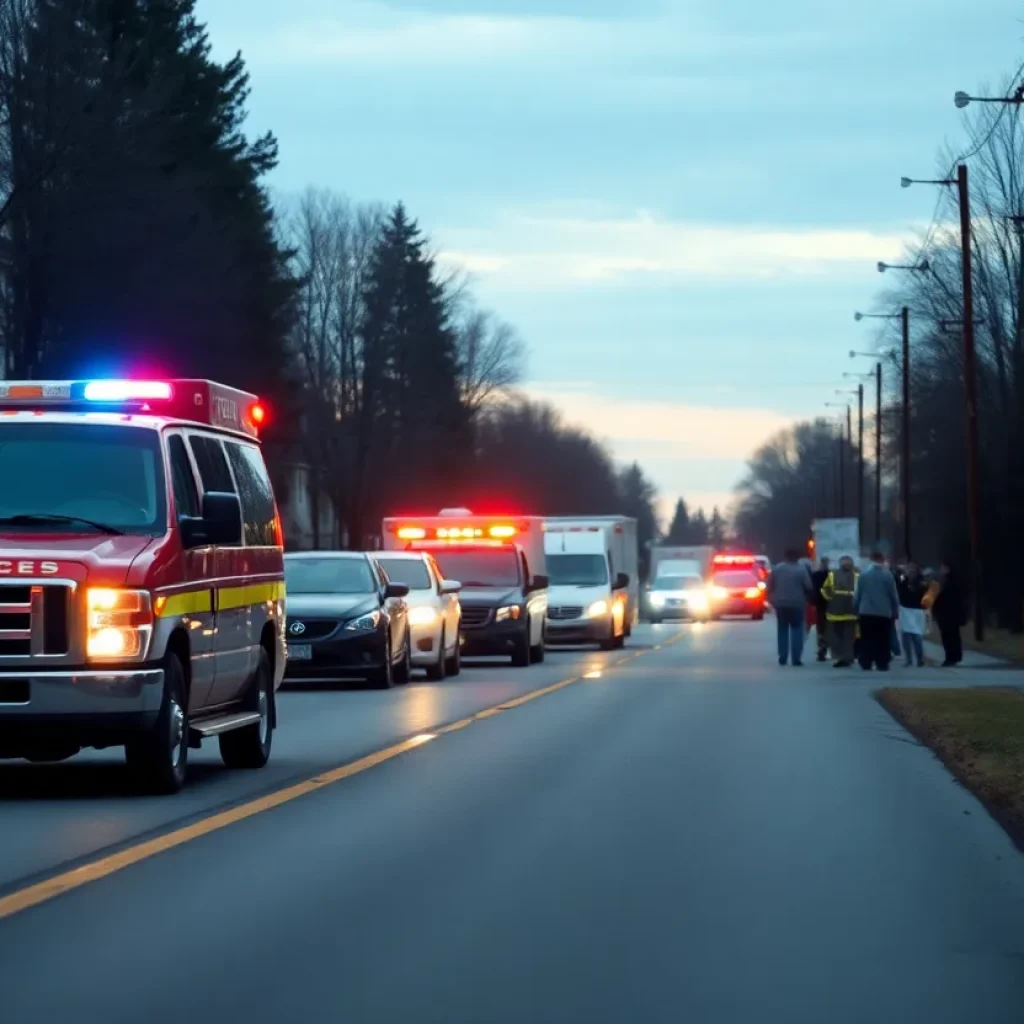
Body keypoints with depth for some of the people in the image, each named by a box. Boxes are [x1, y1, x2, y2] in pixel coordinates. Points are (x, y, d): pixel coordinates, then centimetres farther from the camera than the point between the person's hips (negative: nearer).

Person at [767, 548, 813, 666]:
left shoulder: (777, 568, 3)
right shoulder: (802, 569, -8)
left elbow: (770, 586, 4)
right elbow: (809, 587, -9)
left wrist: (772, 599, 15)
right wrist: (808, 599, 9)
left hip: (780, 604, 3)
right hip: (797, 604, -3)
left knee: (782, 630, 12)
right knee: (797, 630, 2)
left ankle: (782, 658, 8)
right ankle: (796, 658, -6)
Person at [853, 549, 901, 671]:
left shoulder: (863, 574, -1)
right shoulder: (887, 575, -4)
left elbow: (857, 594, 1)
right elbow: (894, 595, -1)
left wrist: (856, 610, 10)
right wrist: (895, 611, 8)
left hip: (866, 612, 1)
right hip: (884, 612, -1)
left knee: (867, 639, 4)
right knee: (882, 640, 3)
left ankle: (866, 664, 1)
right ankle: (882, 664, -1)